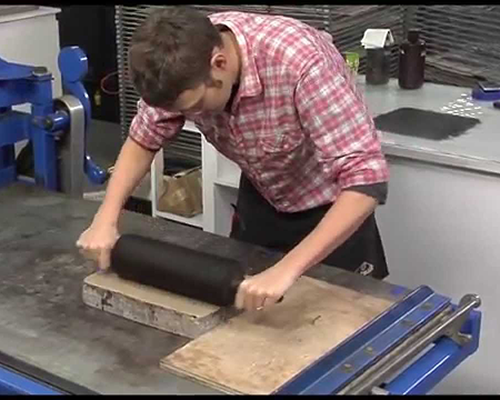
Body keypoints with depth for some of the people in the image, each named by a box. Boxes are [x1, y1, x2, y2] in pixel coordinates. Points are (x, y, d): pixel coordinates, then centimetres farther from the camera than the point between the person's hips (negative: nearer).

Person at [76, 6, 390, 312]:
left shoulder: (299, 62, -40)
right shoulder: (182, 69, -23)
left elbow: (367, 178, -43)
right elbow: (144, 140, -5)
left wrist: (287, 270, -51)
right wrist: (106, 219, -19)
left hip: (332, 203, -5)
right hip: (261, 195, 5)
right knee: (236, 307, 19)